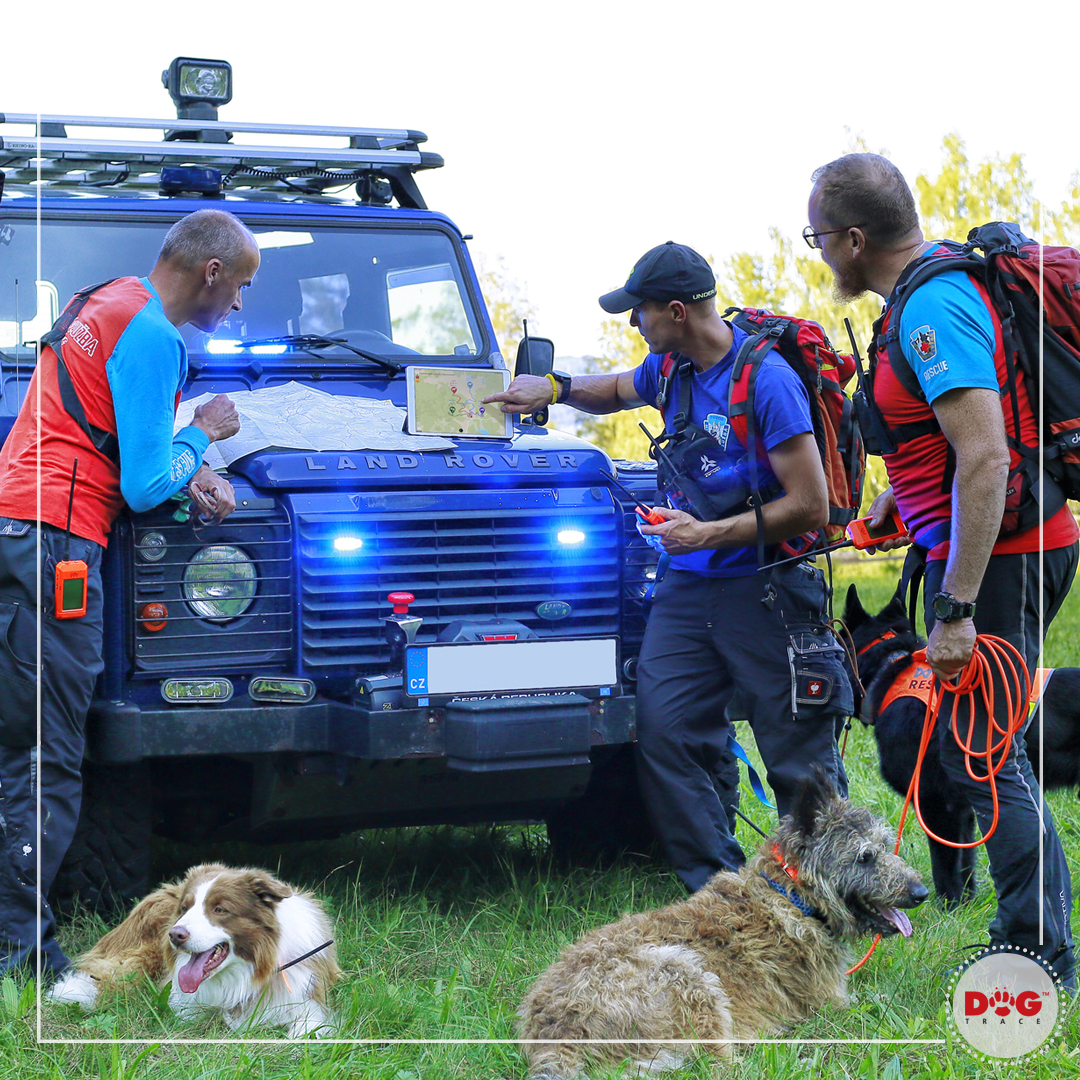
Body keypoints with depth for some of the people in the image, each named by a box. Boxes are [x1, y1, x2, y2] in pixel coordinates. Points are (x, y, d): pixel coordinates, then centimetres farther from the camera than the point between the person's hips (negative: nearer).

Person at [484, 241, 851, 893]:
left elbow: (810, 508, -18)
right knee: (666, 730, -4)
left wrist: (709, 534, -19)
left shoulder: (767, 380, -18)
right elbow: (617, 391, 32)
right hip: (688, 586, 7)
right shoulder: (670, 367, 6)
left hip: (764, 588, -7)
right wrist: (554, 388, 14)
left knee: (799, 758, -2)